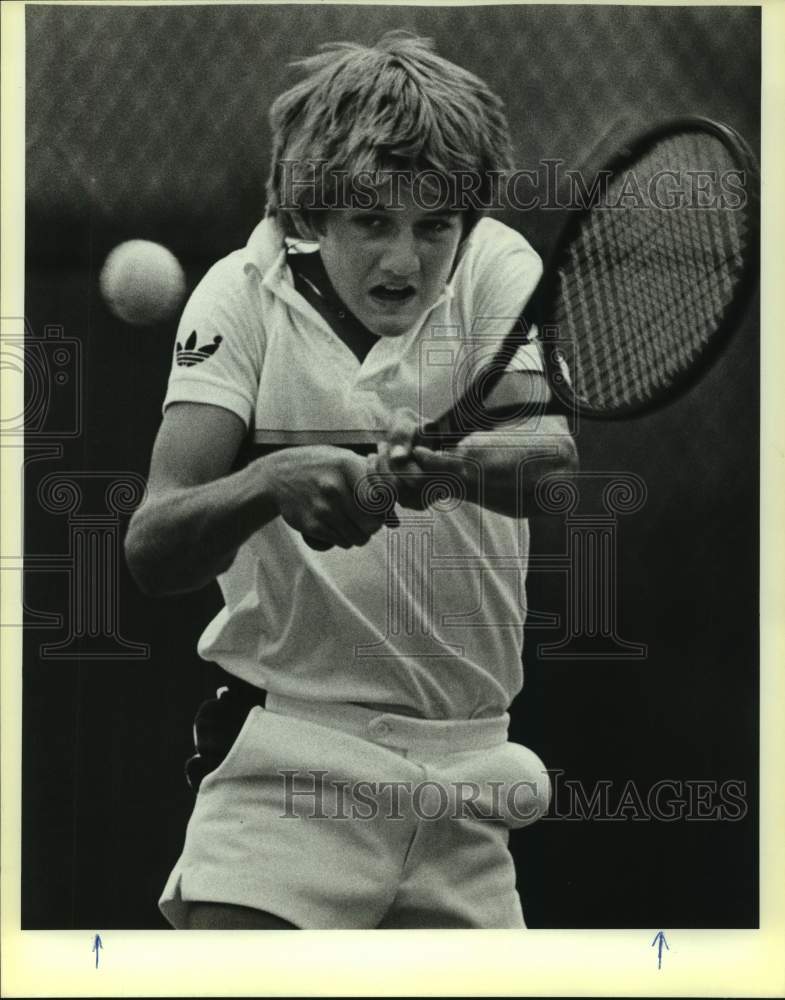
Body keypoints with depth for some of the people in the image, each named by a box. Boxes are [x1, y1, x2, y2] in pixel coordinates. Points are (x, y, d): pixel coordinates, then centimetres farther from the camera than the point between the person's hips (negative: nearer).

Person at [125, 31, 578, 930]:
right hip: (286, 757, -2)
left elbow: (557, 445, -20)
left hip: (469, 763, 3)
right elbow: (150, 553, -16)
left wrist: (462, 464, -43)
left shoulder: (498, 268, -1)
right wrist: (273, 481, -36)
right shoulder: (243, 294, -6)